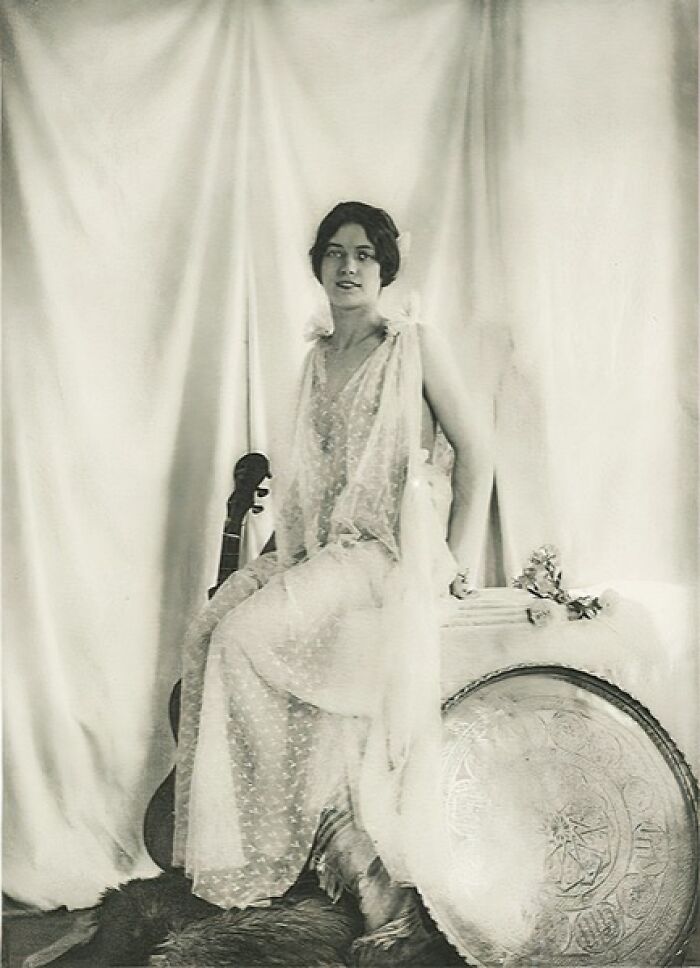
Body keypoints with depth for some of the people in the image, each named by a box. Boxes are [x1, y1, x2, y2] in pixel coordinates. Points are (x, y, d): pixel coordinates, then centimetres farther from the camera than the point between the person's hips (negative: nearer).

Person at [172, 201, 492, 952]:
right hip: (323, 545, 6)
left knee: (246, 632, -24)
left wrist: (456, 556, -7)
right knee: (215, 627, -17)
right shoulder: (318, 355, 17)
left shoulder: (416, 346, -2)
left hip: (392, 550, -6)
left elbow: (474, 453, -3)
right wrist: (292, 542, 11)